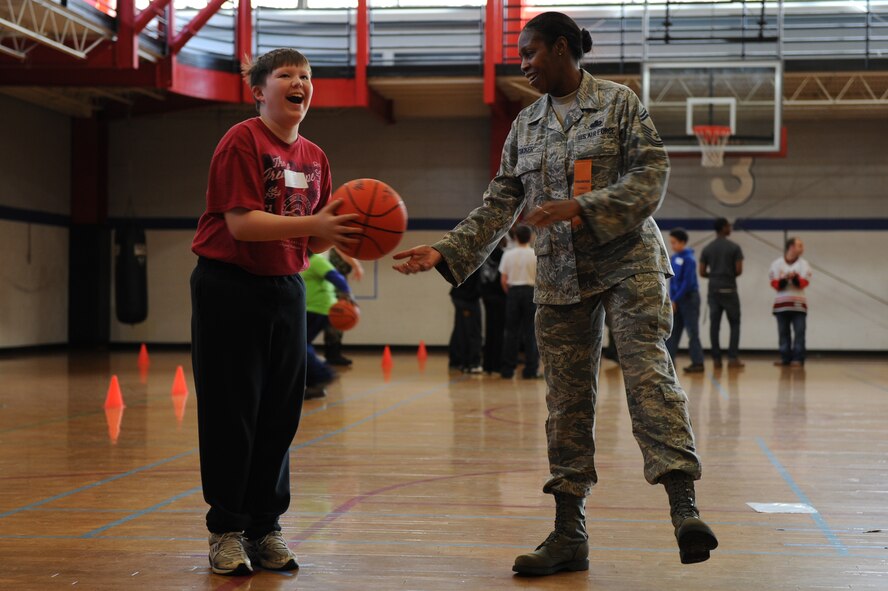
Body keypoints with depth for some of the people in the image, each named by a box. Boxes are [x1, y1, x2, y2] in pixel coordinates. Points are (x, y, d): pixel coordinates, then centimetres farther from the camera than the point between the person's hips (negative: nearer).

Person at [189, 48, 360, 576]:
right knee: (232, 411, -1)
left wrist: (342, 234, -10)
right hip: (230, 288, -6)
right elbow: (242, 222, -20)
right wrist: (314, 223, -27)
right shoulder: (242, 141, -10)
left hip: (285, 289, 6)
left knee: (280, 413, 7)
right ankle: (227, 530, 9)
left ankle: (266, 526, 17)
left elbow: (314, 241, 11)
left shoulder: (315, 157, 10)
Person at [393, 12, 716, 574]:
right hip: (559, 278, 5)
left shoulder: (619, 102, 0)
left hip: (628, 262, -5)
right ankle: (569, 536, 9)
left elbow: (651, 175, -10)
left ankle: (684, 506, -22)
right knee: (568, 400, 4)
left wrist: (582, 207, -21)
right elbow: (500, 204, 11)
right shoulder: (525, 125, 14)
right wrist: (446, 252, 0)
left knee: (648, 371, -19)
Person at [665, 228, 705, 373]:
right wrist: (671, 299, 5)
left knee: (692, 331, -3)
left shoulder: (688, 259, -14)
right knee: (672, 331, 6)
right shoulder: (674, 258, 8)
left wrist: (675, 300, -16)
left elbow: (687, 283, -18)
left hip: (689, 298, -8)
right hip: (676, 299, 8)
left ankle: (698, 363, 3)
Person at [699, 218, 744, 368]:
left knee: (714, 325, 3)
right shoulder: (734, 247, -5)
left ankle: (716, 359, 1)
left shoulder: (707, 249, 5)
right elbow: (739, 270, -9)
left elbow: (702, 272, 4)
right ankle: (733, 357, -2)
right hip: (729, 290, -3)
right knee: (734, 324, 5)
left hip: (713, 290, 3)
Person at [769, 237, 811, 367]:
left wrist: (795, 277, -25)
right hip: (781, 303, 1)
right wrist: (783, 280, -22)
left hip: (798, 304, -1)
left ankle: (798, 358, -5)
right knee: (783, 333, 3)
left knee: (799, 332, -6)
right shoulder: (777, 264, 4)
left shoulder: (803, 264, 5)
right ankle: (785, 358, 9)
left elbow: (804, 283, -6)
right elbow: (774, 283, -3)